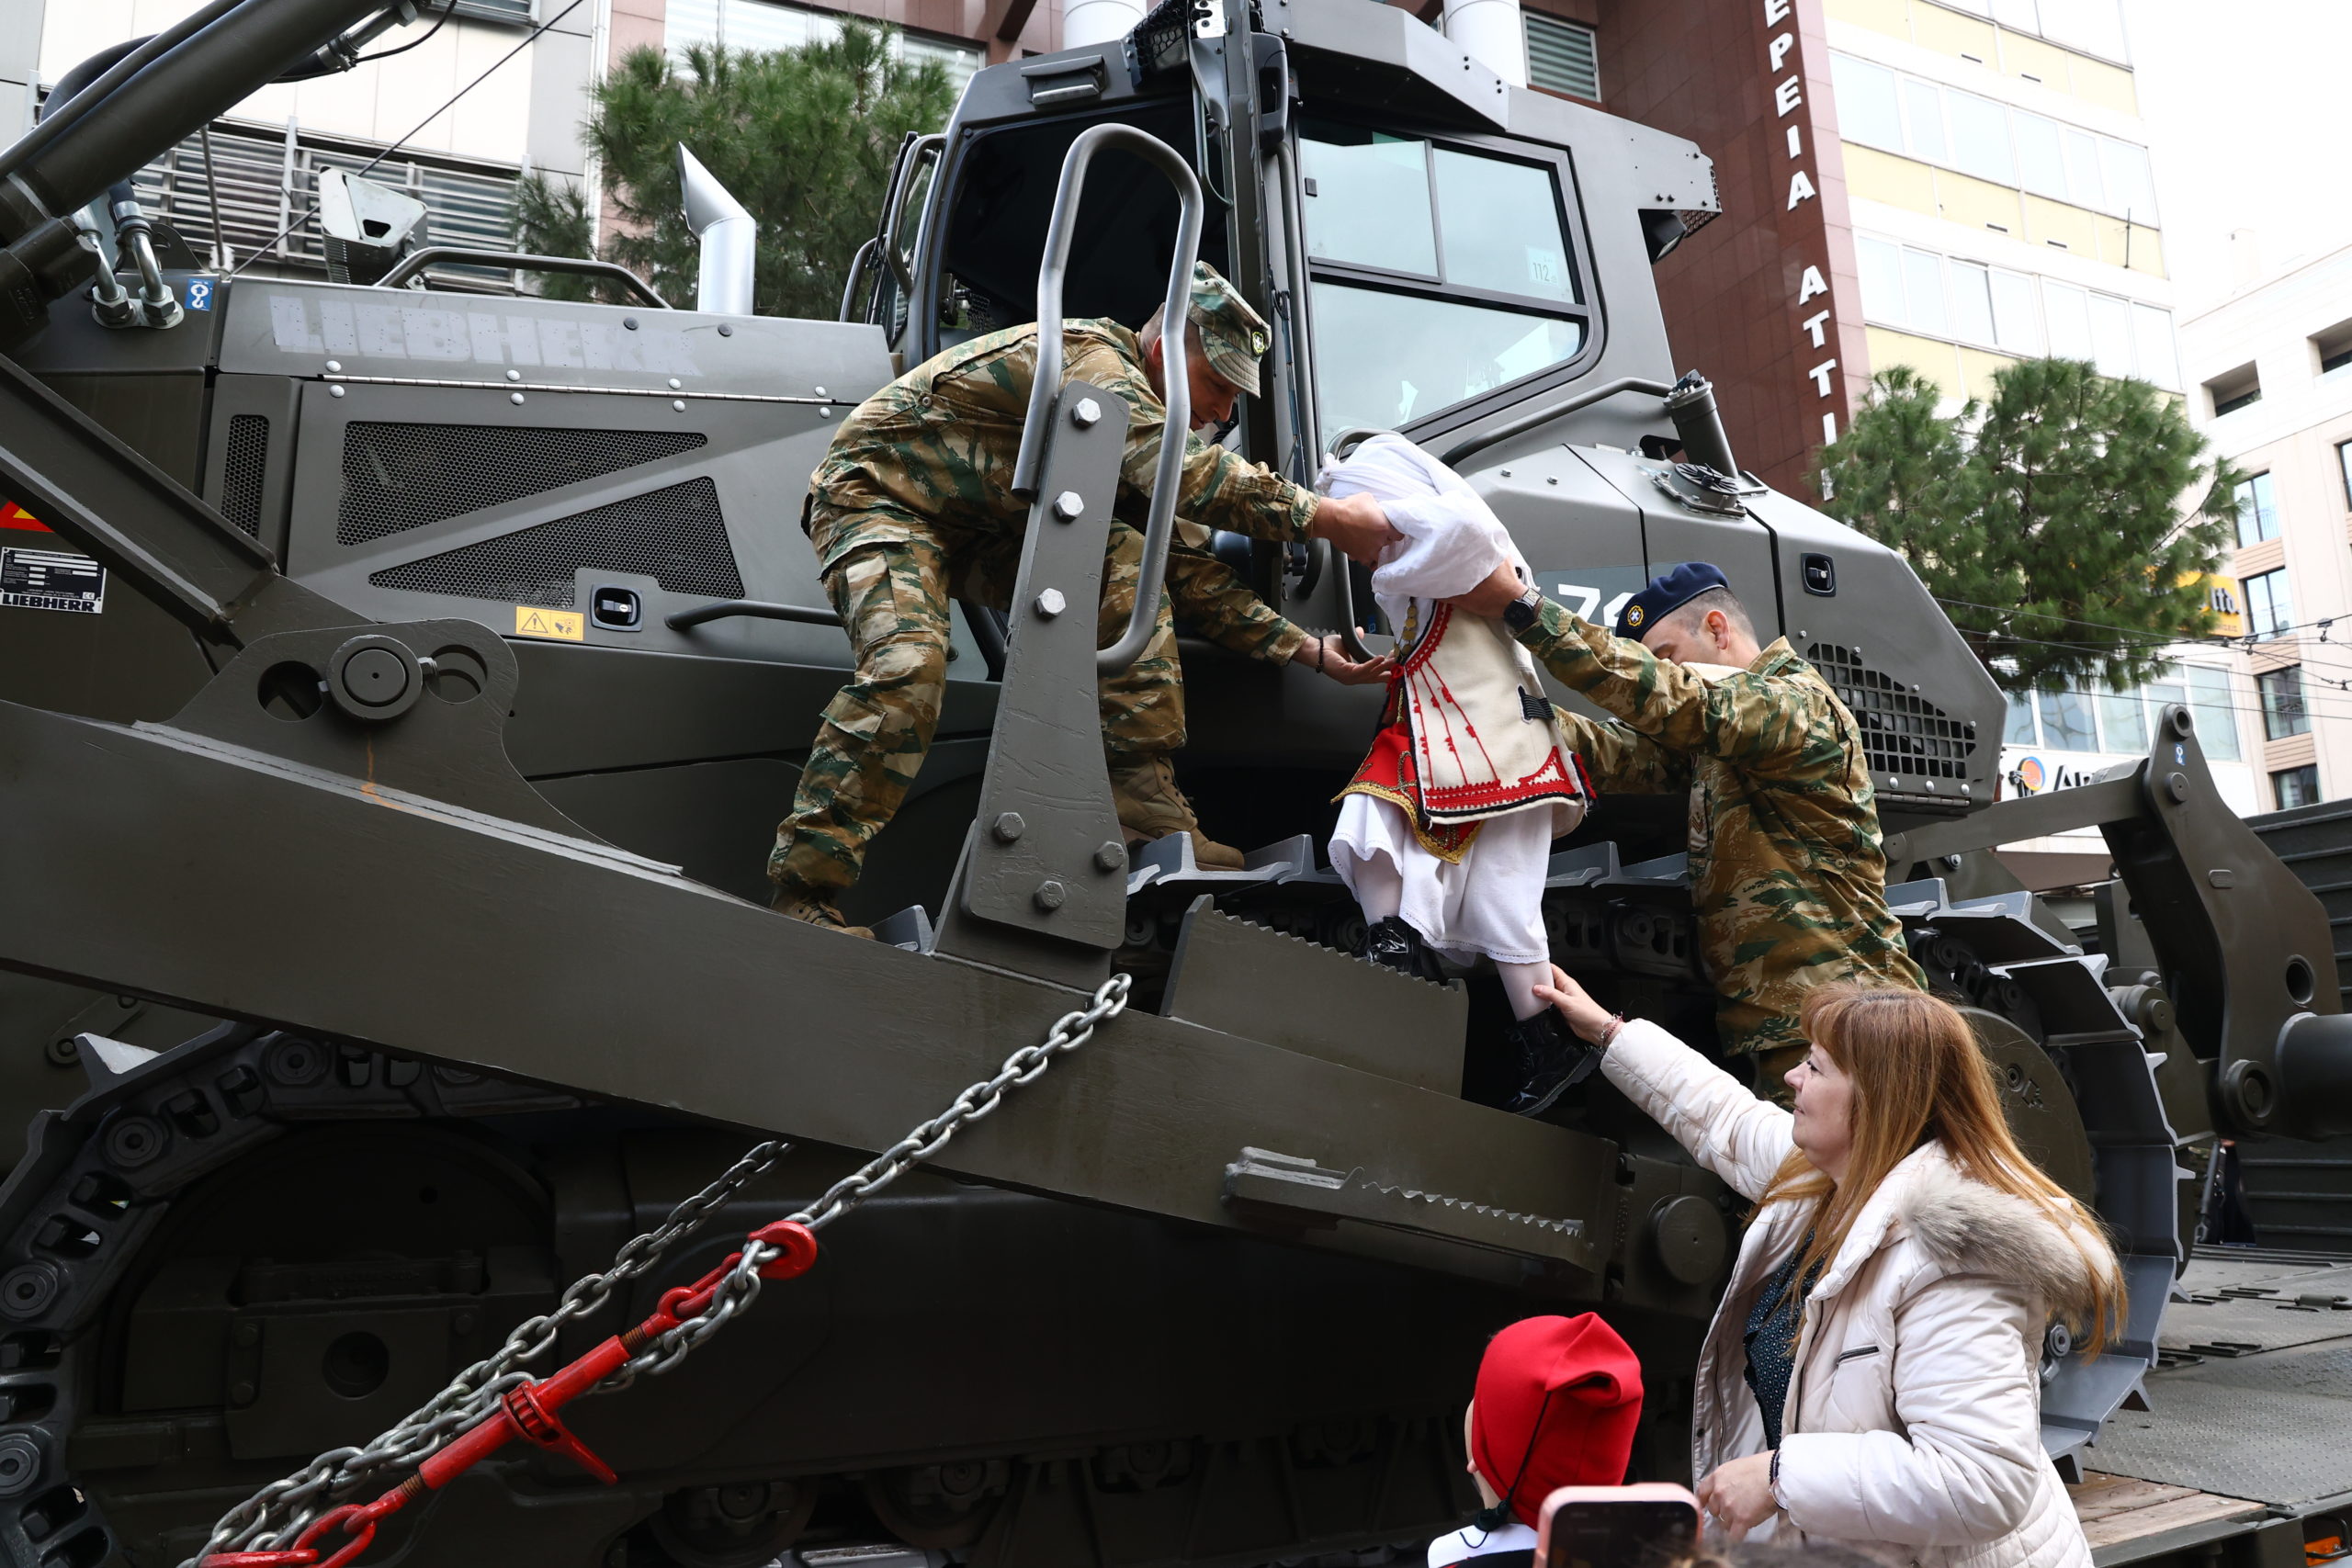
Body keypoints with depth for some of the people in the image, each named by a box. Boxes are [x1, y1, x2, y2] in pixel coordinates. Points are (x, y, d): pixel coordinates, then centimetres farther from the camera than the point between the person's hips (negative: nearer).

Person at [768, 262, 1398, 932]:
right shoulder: (1090, 354, -23)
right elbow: (1179, 474, -39)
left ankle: (1143, 804, -12)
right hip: (877, 492, -8)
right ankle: (802, 894, -26)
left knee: (1129, 565, -10)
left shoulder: (1145, 420, 6)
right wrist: (1323, 516, -36)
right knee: (907, 667, -33)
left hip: (975, 526, 8)